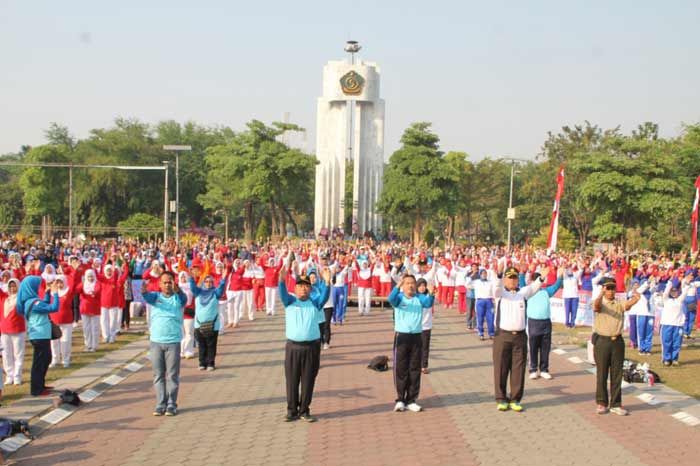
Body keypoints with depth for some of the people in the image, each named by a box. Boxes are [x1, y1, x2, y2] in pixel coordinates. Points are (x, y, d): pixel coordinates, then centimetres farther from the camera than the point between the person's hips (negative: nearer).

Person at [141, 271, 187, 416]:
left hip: (173, 342, -2)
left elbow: (184, 298, -21)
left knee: (172, 375, 2)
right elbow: (149, 297, -16)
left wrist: (178, 291, -45)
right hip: (156, 341, 2)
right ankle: (160, 404, 12)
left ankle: (171, 404, 8)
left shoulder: (178, 298, 1)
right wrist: (144, 291, -42)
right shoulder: (156, 296, 5)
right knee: (158, 375, 6)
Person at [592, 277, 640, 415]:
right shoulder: (600, 303, -2)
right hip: (602, 341, -3)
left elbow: (628, 304, -18)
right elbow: (597, 305, -28)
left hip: (617, 341, 3)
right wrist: (601, 294, -50)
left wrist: (635, 298, -41)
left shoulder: (620, 304, 5)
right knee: (601, 374, 5)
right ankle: (602, 403, 16)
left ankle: (615, 404, 14)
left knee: (617, 374, 6)